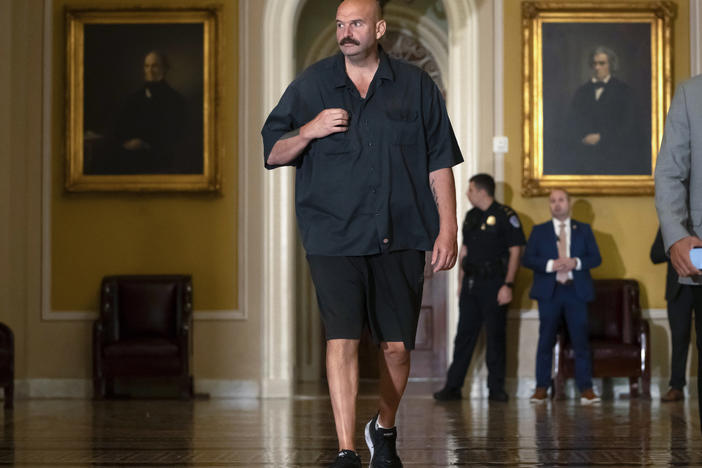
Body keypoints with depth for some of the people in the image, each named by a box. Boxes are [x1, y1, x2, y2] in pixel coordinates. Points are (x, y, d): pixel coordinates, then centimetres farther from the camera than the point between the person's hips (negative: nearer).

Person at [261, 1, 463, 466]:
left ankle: (385, 429, 31)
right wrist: (309, 131, -11)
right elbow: (273, 153, 9)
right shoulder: (311, 85, 6)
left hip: (399, 237, 1)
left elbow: (439, 162, 8)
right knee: (342, 339, -12)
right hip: (333, 238, -1)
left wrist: (448, 229, 1)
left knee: (397, 346, 5)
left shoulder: (416, 86, 7)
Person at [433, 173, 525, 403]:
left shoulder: (505, 216, -6)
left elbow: (515, 252, -8)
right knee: (464, 335, 6)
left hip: (493, 284, -6)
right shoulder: (471, 216, 14)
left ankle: (496, 388, 8)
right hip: (471, 283, 6)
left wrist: (508, 285, -15)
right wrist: (461, 281, 12)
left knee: (495, 337, 0)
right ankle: (453, 386, 7)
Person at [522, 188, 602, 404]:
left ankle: (586, 389, 0)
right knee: (546, 341, 2)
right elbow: (527, 259, 2)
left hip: (576, 291, 0)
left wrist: (576, 263, -12)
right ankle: (541, 388, 8)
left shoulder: (583, 229, 12)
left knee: (581, 341, -3)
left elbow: (596, 257, 6)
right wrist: (550, 265, -14)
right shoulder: (539, 231, 10)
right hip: (549, 291, 0)